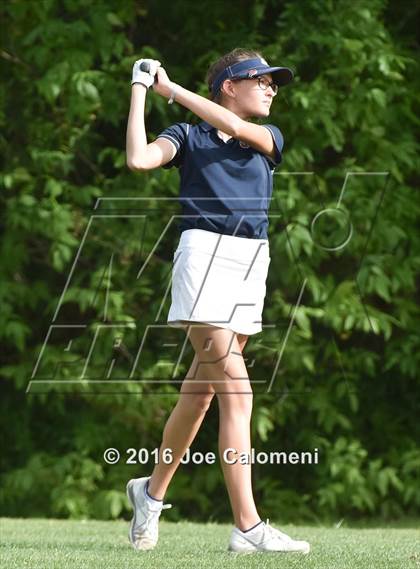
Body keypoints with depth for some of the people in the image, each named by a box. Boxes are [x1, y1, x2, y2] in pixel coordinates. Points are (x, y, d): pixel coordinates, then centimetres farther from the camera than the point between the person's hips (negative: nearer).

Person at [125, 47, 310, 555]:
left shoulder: (268, 138, 17)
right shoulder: (187, 137, 8)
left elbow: (234, 129, -5)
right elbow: (139, 158, -12)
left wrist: (170, 88, -3)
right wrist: (140, 89, -3)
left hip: (252, 264, 5)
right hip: (204, 252, -5)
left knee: (201, 391, 10)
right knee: (235, 389, -16)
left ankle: (152, 492, 30)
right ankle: (248, 528, -21)